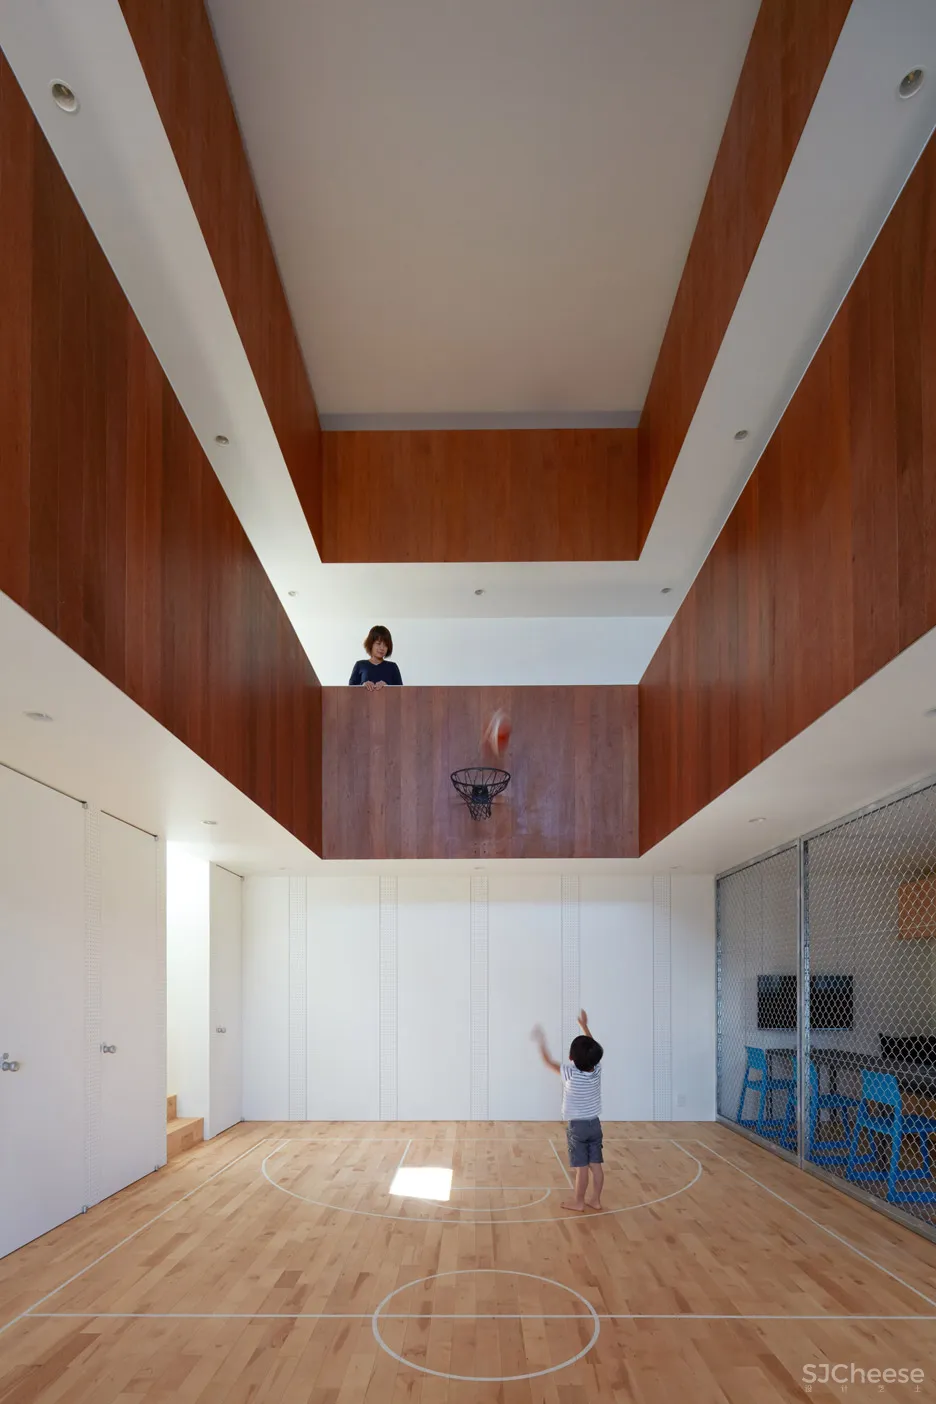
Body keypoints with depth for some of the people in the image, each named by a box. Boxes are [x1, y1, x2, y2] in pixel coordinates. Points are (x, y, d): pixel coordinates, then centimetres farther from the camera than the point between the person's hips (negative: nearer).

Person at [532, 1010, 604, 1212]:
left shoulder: (570, 1073, -20)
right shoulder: (596, 1069, -9)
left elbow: (548, 1061, -7)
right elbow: (593, 1049, 9)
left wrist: (541, 1041, 5)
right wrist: (584, 1026, 16)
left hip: (577, 1126, -5)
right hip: (594, 1123, 5)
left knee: (581, 1167, 1)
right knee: (596, 1164, 10)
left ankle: (578, 1202, 12)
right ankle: (595, 1199, 20)